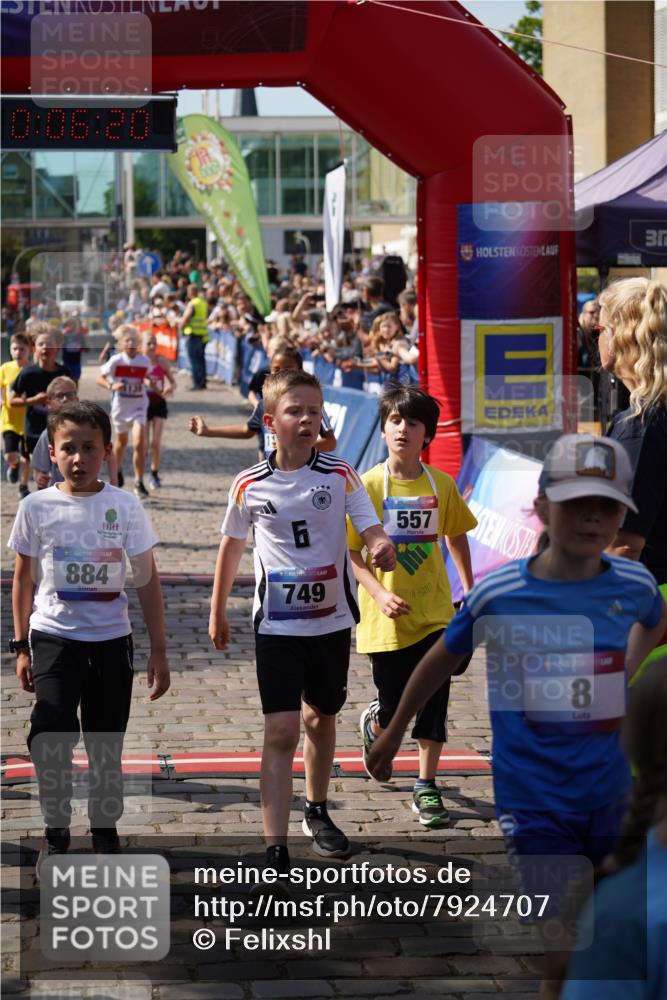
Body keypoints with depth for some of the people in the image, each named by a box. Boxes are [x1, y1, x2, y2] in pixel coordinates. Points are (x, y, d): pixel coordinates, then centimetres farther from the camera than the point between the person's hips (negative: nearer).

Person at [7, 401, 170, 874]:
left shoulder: (125, 506, -4)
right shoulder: (37, 507, -3)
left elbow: (148, 580, 1)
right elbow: (24, 579, 7)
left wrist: (159, 651, 1)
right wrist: (21, 647, 6)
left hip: (110, 640, 1)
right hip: (53, 638, -1)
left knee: (107, 746, 10)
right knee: (51, 736, -17)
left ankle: (106, 832, 29)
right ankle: (56, 833, 2)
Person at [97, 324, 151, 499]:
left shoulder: (144, 361, -6)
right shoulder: (116, 361, -12)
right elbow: (100, 378, -9)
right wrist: (111, 386, -28)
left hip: (139, 407, 0)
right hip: (120, 406, 0)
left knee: (139, 443, -16)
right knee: (121, 441, 21)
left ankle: (139, 483, -10)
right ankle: (117, 470, 48)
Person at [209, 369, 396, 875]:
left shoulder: (340, 475, -5)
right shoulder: (249, 485, -4)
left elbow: (372, 529, -10)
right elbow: (232, 546, 10)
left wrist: (383, 547, -34)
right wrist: (218, 612, 17)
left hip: (332, 621, 2)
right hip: (277, 625, -2)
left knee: (322, 719, 19)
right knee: (281, 731, -11)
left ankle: (317, 812, 43)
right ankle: (275, 850, -13)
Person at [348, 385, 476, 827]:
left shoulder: (441, 485, -1)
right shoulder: (368, 485, -9)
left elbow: (456, 535, 15)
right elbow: (352, 551, -8)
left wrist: (469, 589, 15)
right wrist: (380, 594, -20)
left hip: (434, 612, 2)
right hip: (387, 617, -2)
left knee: (433, 699, -2)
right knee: (394, 706, 7)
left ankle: (426, 788, 10)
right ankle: (374, 725, 44)